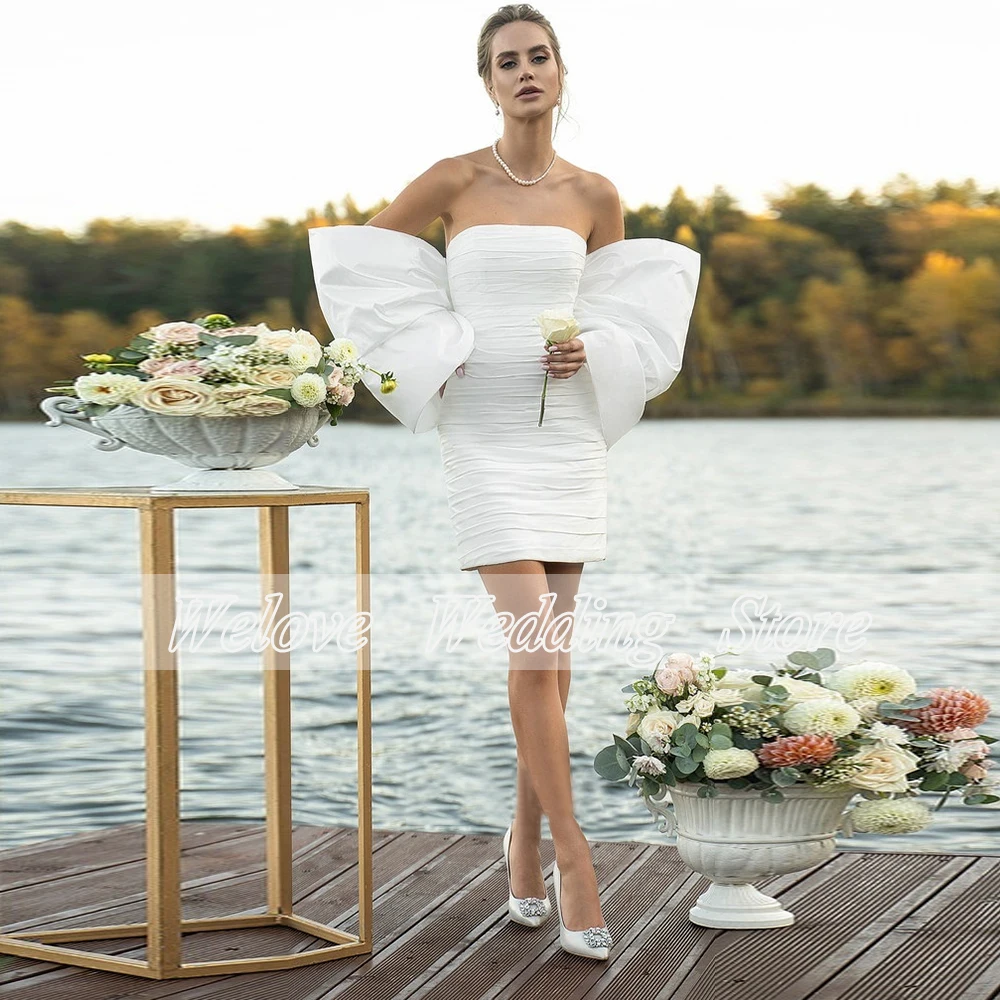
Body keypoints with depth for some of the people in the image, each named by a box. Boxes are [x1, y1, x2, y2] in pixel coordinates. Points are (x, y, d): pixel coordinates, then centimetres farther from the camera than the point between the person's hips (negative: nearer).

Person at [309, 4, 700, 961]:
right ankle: (572, 858, -7)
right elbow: (361, 260, 7)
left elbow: (624, 306, 17)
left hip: (570, 432, 3)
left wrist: (590, 352, -4)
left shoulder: (595, 195, 5)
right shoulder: (454, 181, -2)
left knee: (549, 649, 8)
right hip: (485, 434, -3)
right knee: (534, 647, -12)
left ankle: (526, 831, 25)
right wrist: (427, 354, -2)